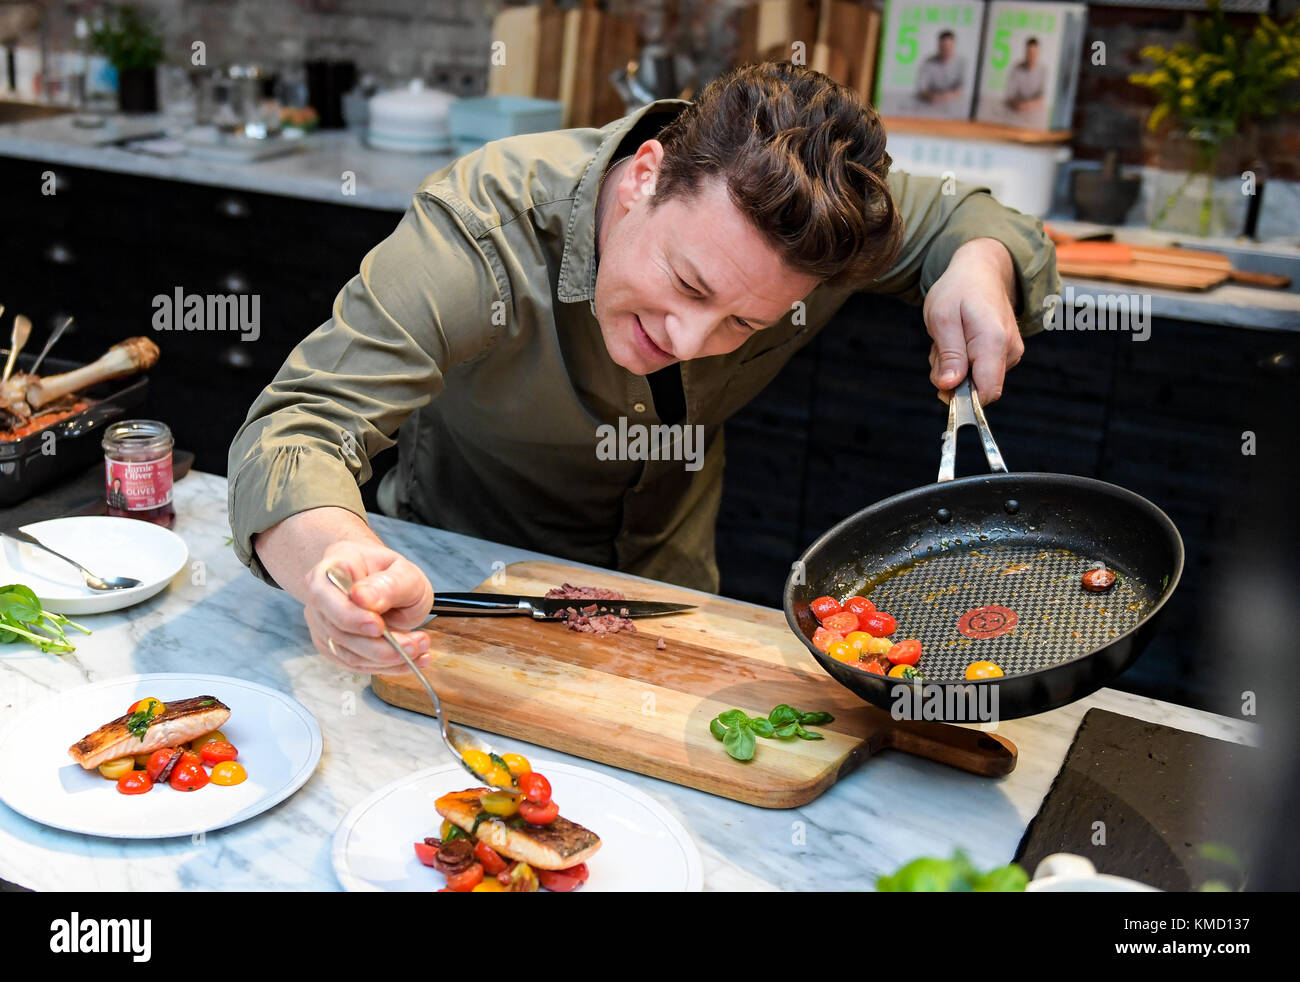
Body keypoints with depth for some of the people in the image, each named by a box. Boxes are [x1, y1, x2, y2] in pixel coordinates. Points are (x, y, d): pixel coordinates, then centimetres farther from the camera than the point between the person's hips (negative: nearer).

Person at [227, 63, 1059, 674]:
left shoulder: (797, 216, -25)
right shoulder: (481, 230, -37)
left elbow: (956, 214, -4)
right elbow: (297, 426, -40)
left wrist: (981, 262, -29)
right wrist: (334, 557, -63)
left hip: (666, 592, 3)